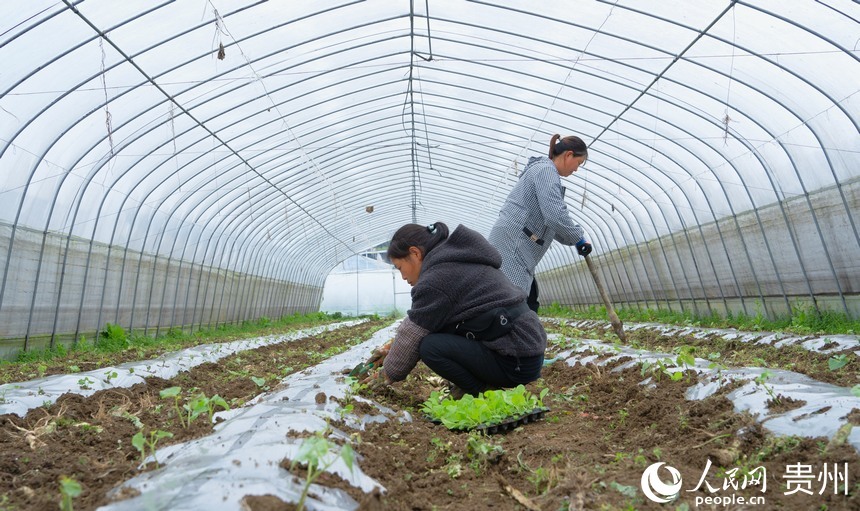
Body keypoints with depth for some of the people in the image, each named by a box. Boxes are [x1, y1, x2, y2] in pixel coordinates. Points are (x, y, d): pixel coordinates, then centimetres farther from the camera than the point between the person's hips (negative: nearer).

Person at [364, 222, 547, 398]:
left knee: (430, 346, -15)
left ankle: (484, 393, -1)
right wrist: (394, 346, 17)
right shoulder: (454, 261, 13)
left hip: (517, 363, -10)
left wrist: (388, 374, 9)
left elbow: (412, 336, -6)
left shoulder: (436, 279, -16)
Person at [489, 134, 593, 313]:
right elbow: (555, 214, -19)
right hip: (511, 244, -11)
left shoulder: (542, 169, 24)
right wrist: (579, 238, -5)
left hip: (515, 246, 11)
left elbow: (546, 220, 26)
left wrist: (574, 240, 19)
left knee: (528, 302, 13)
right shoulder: (546, 170, -7)